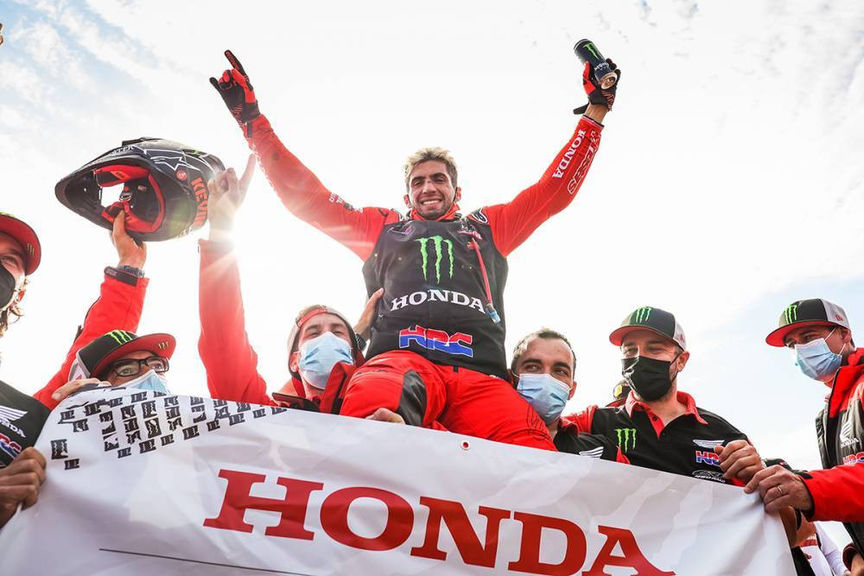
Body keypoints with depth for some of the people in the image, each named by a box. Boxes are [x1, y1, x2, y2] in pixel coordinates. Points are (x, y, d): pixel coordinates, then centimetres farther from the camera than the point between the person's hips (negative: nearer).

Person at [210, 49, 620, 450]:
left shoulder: (488, 227, 36)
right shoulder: (382, 228, 34)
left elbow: (555, 189, 36)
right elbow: (306, 197, 33)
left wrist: (595, 112, 36)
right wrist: (254, 122, 31)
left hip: (481, 375, 2)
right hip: (401, 357, -1)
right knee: (373, 409, -42)